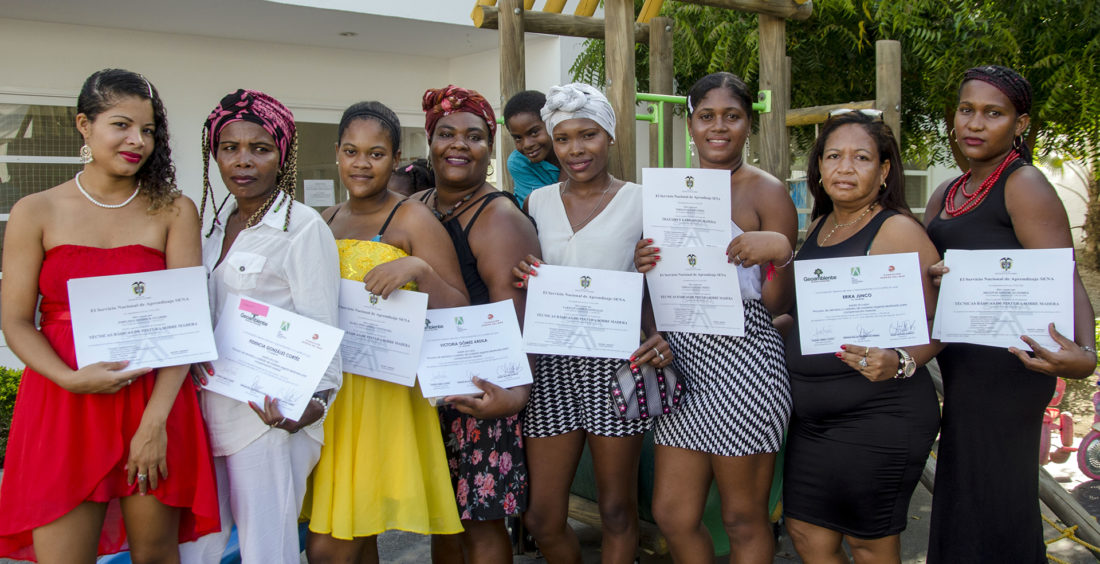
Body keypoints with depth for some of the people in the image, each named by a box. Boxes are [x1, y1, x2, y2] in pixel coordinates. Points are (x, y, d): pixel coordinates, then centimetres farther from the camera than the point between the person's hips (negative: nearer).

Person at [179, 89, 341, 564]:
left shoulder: (303, 227, -9)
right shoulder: (217, 222, 12)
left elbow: (319, 328, -13)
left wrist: (315, 401, -27)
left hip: (271, 413, -7)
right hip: (210, 410, 7)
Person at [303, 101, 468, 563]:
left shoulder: (412, 220, -7)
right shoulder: (325, 221, 11)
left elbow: (460, 313, -11)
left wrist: (420, 270, -26)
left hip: (380, 391, -6)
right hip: (324, 387, 6)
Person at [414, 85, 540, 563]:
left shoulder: (498, 218, -12)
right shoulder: (412, 209, 10)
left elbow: (515, 321, -23)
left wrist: (514, 393, -38)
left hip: (480, 389, -6)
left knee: (481, 517, 2)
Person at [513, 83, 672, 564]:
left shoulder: (640, 202, 0)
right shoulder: (537, 202, 9)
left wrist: (658, 336, -16)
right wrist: (523, 276, -6)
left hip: (617, 364, -3)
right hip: (551, 365, 3)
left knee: (617, 512, 8)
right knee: (542, 519, 7)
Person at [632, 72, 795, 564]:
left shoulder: (766, 192, -5)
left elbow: (779, 305, -7)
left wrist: (780, 250, -25)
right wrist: (646, 266, -1)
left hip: (742, 361, -6)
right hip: (682, 359, 6)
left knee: (744, 521, 8)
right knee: (672, 516, 12)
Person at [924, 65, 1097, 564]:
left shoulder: (1024, 185, -11)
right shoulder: (945, 196, 15)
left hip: (1003, 368, -8)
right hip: (966, 369, 8)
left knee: (987, 511, -1)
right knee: (964, 507, 18)